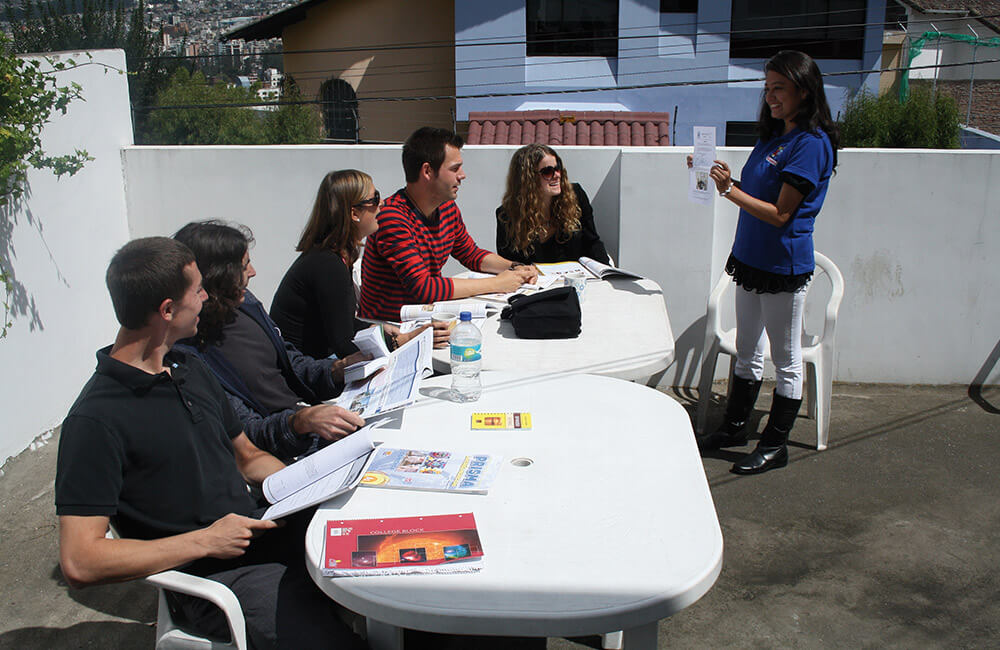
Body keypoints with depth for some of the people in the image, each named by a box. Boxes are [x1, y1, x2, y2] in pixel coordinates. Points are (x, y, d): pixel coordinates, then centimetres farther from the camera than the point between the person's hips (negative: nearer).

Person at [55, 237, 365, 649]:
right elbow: (79, 563, -18)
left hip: (261, 536, 8)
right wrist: (204, 542, -15)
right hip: (218, 579, -7)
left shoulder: (190, 369, 13)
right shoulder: (96, 421, -15)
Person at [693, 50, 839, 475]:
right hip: (751, 259, 9)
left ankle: (775, 445, 18)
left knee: (786, 361, 6)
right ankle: (735, 427, 34)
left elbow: (779, 213, -20)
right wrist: (723, 179, 1)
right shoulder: (773, 135, 10)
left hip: (784, 266, -9)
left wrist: (731, 190, -23)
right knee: (747, 352, 19)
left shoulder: (811, 144, -17)